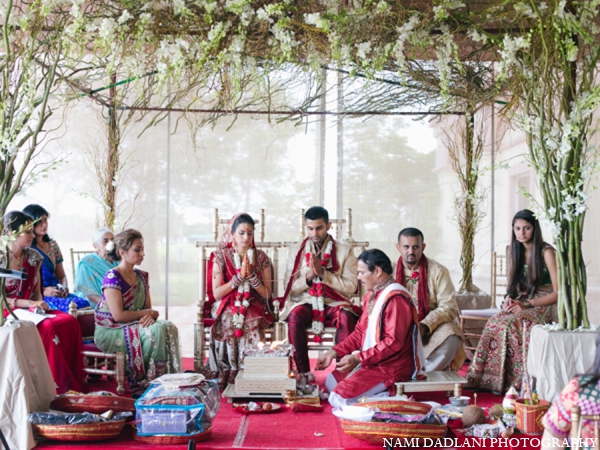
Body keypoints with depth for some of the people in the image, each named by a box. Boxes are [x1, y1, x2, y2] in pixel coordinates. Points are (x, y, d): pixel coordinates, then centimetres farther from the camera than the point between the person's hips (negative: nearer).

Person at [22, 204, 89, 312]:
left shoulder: (52, 245, 20)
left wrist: (64, 288, 3)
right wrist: (43, 291, -16)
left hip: (57, 293, 6)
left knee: (85, 303, -25)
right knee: (73, 306, -34)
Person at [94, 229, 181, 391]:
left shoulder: (141, 276, 11)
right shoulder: (112, 277, -14)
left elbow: (148, 307, 10)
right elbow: (118, 315, -21)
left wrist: (151, 315, -15)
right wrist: (146, 313, -11)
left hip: (135, 325, 7)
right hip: (110, 331, -7)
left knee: (168, 328, -18)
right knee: (155, 331, -28)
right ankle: (140, 382, -17)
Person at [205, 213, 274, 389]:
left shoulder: (261, 257, 7)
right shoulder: (221, 256, 2)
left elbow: (266, 294, 3)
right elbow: (216, 294, -4)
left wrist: (251, 275, -12)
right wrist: (239, 276, -12)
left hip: (253, 308, 1)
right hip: (228, 307, -1)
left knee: (250, 323, -33)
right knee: (229, 322, -35)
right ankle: (226, 380, -26)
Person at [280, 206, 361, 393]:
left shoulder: (345, 251, 6)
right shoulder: (295, 251, 12)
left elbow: (351, 287, -3)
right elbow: (289, 288, 8)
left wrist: (323, 273, -13)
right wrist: (308, 277, -12)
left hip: (334, 303, -1)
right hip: (305, 302, 1)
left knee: (346, 317, -36)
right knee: (295, 315, -35)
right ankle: (304, 373, -31)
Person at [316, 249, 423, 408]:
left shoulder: (395, 299, -22)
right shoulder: (372, 296, 10)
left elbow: (393, 343, -25)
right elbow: (360, 332, 14)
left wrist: (358, 358, -24)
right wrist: (333, 353, 5)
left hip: (392, 368, -11)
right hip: (372, 361, 11)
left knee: (340, 398, -18)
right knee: (331, 381, 20)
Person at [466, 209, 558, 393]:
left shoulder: (546, 252, -9)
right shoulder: (512, 250, 11)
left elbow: (558, 292, -11)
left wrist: (527, 305, -18)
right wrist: (509, 299, -6)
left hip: (544, 305, -5)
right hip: (521, 303, 5)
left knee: (512, 324, -34)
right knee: (495, 323, -27)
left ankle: (513, 382, -28)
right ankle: (488, 378, -26)